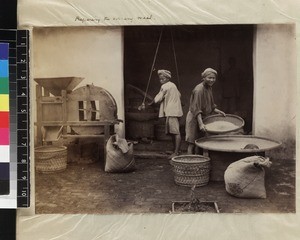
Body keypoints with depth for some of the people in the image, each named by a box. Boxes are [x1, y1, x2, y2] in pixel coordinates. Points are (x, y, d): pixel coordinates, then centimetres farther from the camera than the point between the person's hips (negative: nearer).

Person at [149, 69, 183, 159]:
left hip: (172, 112, -10)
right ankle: (176, 150, 16)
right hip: (174, 111, 10)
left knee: (176, 132, -14)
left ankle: (176, 152, -18)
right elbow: (179, 95, 29)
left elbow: (157, 99, -3)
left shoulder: (165, 86, -7)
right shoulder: (173, 85, 20)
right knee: (173, 132, 12)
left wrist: (150, 104, 13)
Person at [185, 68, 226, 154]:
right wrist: (200, 123, -34)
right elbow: (196, 109, -26)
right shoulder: (199, 89, -20)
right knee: (192, 143, -4)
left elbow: (210, 106, 18)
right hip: (194, 119, -9)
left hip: (203, 118, 9)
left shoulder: (209, 88, 8)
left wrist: (218, 111, 2)